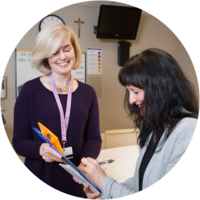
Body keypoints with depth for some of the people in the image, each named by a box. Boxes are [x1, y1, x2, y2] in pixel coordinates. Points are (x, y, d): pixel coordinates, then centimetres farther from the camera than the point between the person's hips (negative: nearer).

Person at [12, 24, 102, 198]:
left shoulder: (87, 92, 3)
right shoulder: (31, 90, -6)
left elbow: (94, 137, 3)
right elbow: (19, 141, -5)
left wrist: (87, 161, -16)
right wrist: (40, 149, -25)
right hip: (40, 178, -2)